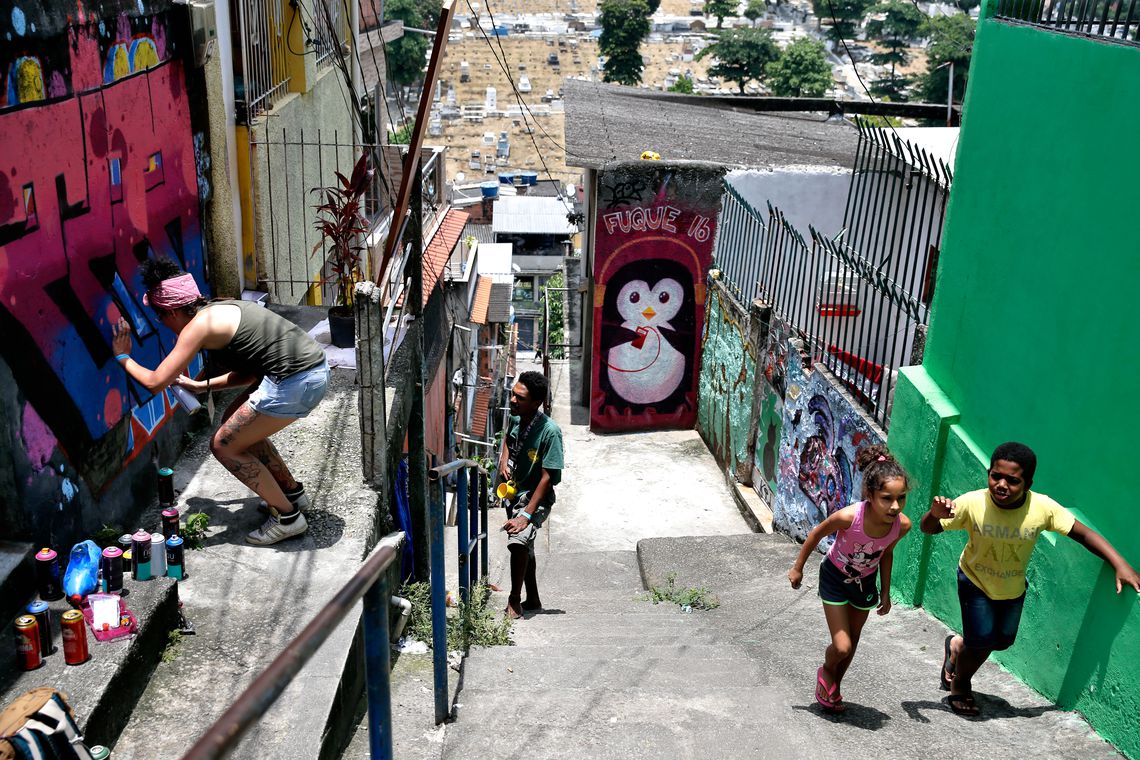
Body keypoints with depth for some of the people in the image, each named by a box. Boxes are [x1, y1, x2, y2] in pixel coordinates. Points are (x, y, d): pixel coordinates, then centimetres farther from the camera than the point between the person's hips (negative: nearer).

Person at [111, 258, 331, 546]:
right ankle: (292, 492, 35)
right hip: (313, 370, 10)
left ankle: (287, 517, 11)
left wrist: (123, 357, 13)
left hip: (294, 382, -10)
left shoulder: (199, 325, -7)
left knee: (224, 445, 5)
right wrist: (202, 386, 28)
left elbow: (155, 382, -4)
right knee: (236, 423, 26)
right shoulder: (221, 310, 20)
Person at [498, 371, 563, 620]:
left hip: (536, 498, -8)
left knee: (519, 540, -28)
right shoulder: (516, 420, -5)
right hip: (514, 494, 8)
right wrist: (504, 458, 1)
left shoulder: (550, 430, -24)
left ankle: (514, 601, -14)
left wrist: (526, 515, -27)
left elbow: (547, 477, -24)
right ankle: (532, 600, 36)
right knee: (524, 547, 19)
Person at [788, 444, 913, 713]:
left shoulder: (902, 525, -27)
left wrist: (885, 592, 7)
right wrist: (797, 568, -5)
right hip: (835, 578, -4)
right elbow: (816, 534, -18)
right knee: (842, 647, -5)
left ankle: (834, 688, 47)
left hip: (865, 582, 4)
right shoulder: (849, 517, -39)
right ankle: (826, 671, 31)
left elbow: (886, 553, -4)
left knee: (852, 643, 20)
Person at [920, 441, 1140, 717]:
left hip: (1013, 588, 3)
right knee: (982, 641, -6)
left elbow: (1083, 533, -17)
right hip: (975, 581, -3)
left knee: (1003, 641, 19)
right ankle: (959, 685, 27)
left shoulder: (1042, 508, -29)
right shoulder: (972, 503, -32)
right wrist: (934, 514, -48)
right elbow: (928, 529, -25)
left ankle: (957, 646, 52)